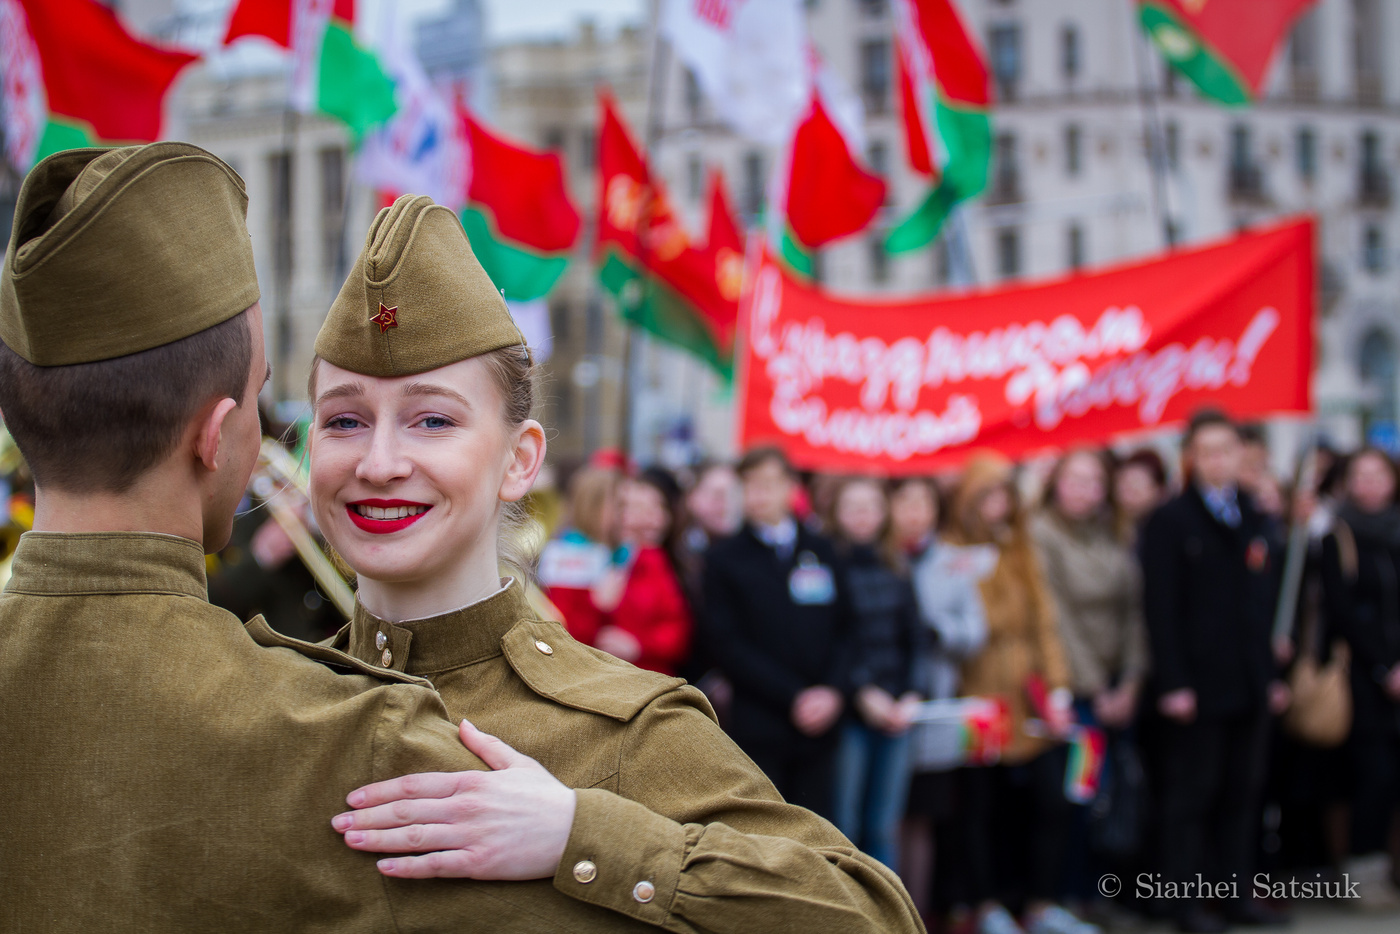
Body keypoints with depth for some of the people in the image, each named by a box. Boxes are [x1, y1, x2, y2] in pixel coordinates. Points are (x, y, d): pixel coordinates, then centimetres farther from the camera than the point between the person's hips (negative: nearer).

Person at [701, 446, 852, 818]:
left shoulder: (821, 552, 14)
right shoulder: (724, 557, 4)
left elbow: (845, 629, 12)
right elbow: (726, 644, -4)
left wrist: (831, 690, -6)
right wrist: (793, 698, -10)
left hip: (820, 727, 3)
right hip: (758, 729, -3)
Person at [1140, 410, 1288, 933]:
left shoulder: (1255, 522, 15)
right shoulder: (1171, 522, -4)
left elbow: (1267, 604, 17)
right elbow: (1162, 608, -9)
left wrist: (1272, 674, 11)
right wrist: (1173, 684, -15)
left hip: (1249, 687, 6)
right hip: (1197, 686, -6)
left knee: (1242, 792, 9)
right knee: (1191, 793, -1)